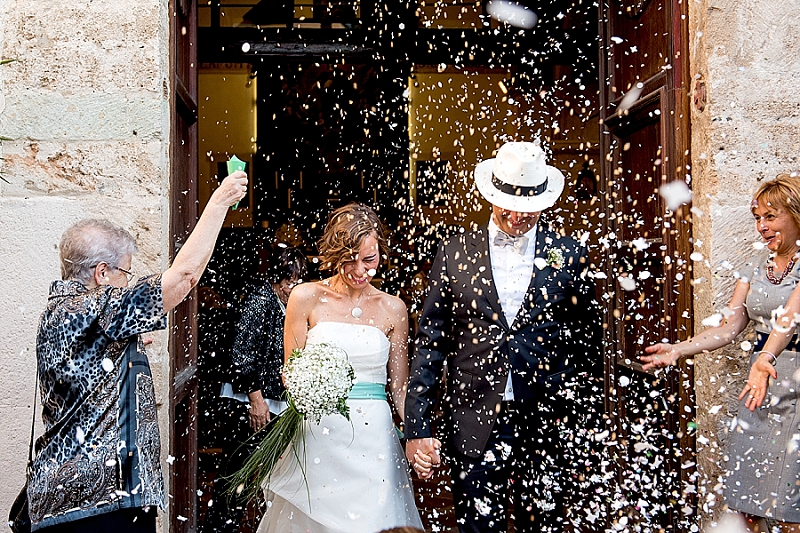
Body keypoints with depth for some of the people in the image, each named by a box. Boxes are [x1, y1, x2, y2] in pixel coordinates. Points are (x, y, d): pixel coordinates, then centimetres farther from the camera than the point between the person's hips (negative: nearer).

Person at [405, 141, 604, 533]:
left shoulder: (570, 256, 3)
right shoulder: (455, 252, 3)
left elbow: (588, 345, 9)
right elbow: (430, 342, 3)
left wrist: (586, 420, 5)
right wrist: (417, 427, -2)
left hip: (547, 426, 0)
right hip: (475, 426, 0)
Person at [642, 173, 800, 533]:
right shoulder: (755, 266, 12)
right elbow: (729, 326, 4)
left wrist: (765, 360, -40)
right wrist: (677, 350, -10)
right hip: (761, 383, 6)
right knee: (747, 502, 6)